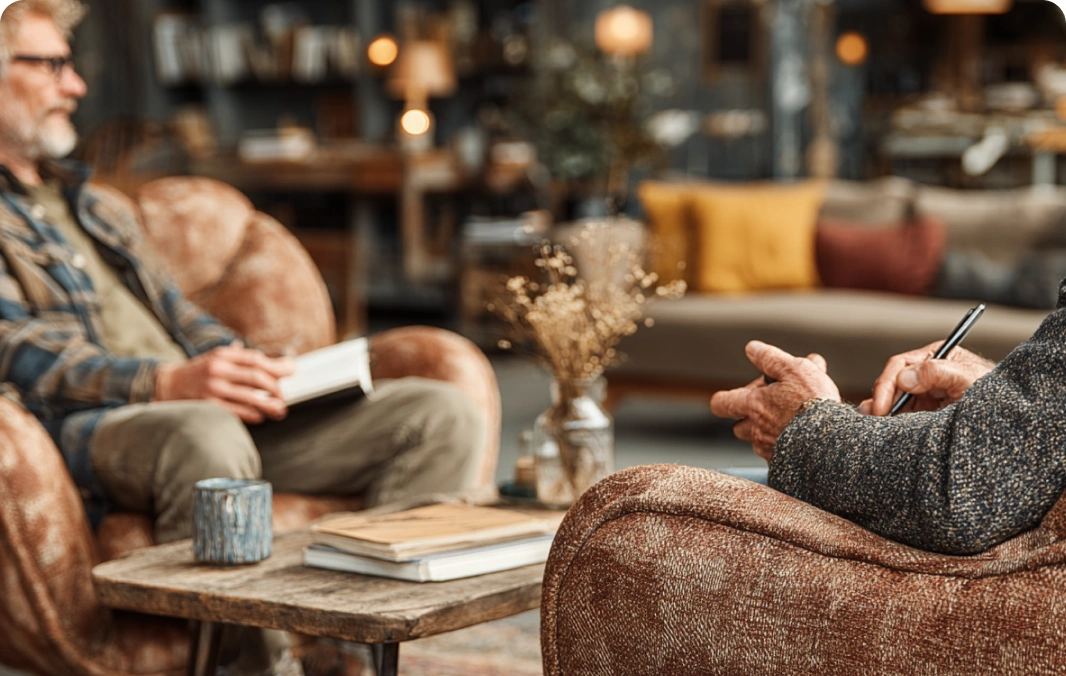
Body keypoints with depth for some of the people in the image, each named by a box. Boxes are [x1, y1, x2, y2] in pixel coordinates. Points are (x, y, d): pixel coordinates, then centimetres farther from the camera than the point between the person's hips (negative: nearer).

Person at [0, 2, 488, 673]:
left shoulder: (98, 207, 31)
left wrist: (249, 370, 4)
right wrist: (169, 383, -25)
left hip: (212, 410, 8)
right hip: (91, 425, -7)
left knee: (445, 415, -10)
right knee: (206, 437, -43)